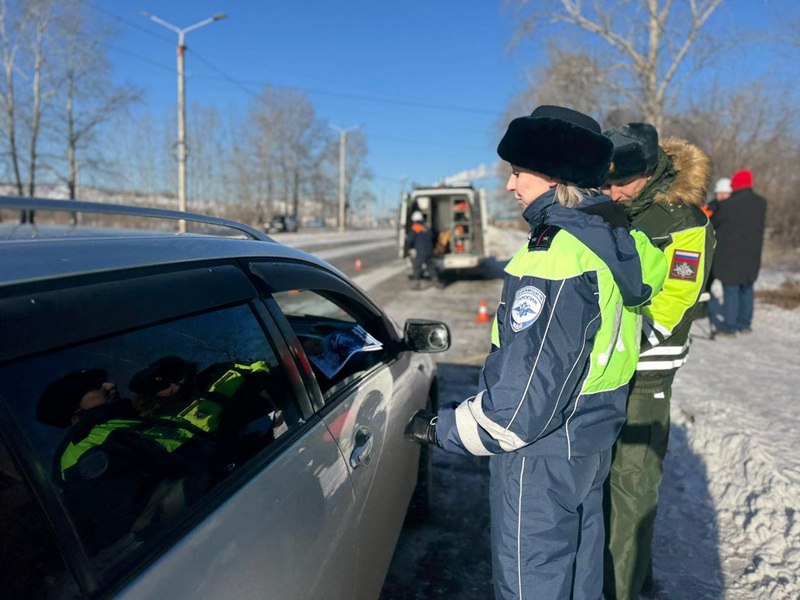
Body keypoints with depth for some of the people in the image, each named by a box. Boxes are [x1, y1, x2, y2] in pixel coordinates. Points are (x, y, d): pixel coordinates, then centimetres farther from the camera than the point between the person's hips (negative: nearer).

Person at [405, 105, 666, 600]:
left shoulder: (555, 259, -27)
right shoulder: (619, 237, 1)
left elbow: (525, 401, -29)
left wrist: (442, 429, -15)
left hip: (543, 452, -9)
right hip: (596, 441, 9)